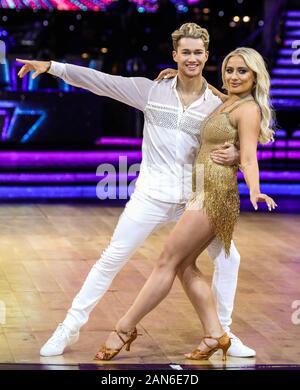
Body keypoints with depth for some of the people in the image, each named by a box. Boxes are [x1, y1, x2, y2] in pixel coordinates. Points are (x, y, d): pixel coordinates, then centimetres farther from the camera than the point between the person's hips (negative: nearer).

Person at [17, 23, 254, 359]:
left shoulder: (217, 104, 0)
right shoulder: (152, 91, -2)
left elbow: (237, 144, 4)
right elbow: (102, 82, -2)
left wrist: (234, 155, -21)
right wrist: (52, 66, -7)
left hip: (195, 198, 2)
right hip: (152, 195, -2)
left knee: (228, 258, 0)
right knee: (111, 259, -1)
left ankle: (222, 333, 17)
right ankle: (70, 327, 10)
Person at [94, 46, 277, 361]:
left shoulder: (248, 109, -9)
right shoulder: (226, 103, 16)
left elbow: (248, 158, -19)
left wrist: (254, 190, -36)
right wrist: (180, 77, 26)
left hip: (214, 196, -9)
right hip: (204, 194, 9)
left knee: (167, 262, -5)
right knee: (184, 265, 8)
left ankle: (125, 329, 1)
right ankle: (214, 335, 11)